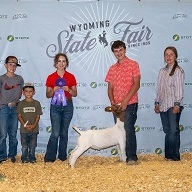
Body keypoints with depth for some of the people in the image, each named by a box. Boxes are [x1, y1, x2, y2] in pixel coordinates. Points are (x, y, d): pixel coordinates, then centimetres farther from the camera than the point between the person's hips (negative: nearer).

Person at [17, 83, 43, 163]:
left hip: (34, 129, 0)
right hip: (24, 129, 0)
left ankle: (32, 158, 18)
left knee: (32, 145, 7)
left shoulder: (37, 103, 1)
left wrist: (34, 125, -14)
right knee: (24, 145, 6)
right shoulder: (21, 103, 1)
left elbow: (38, 116, 0)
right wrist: (25, 125, -13)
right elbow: (19, 116, -1)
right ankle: (24, 158, 15)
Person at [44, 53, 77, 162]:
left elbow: (75, 94, 5)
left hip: (68, 105, 1)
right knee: (55, 133, -9)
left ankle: (62, 156, 18)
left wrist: (68, 90, -14)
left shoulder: (71, 77, 3)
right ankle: (49, 157, -1)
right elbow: (48, 95, 5)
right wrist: (53, 90, -15)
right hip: (55, 106, -1)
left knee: (64, 133, 7)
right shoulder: (51, 77, 1)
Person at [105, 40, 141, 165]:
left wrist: (125, 101, -17)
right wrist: (112, 102, -5)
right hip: (117, 106, 5)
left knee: (129, 129, -13)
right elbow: (110, 87, 13)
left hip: (130, 103, -5)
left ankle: (132, 157, -9)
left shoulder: (133, 64, -1)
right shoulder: (112, 69, 15)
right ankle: (123, 155, 13)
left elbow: (136, 84, -9)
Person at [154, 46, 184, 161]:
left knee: (173, 130, -8)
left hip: (173, 105, -6)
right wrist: (157, 103, 13)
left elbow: (180, 88, -8)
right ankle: (168, 155, 12)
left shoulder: (178, 71, -3)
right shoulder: (162, 71, 16)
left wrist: (177, 104, -14)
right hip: (163, 105, 6)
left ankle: (174, 156, -5)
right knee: (167, 131, 7)